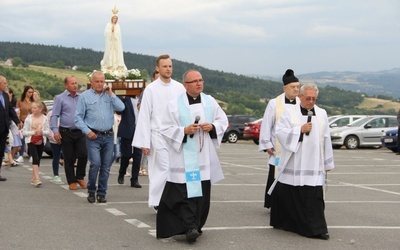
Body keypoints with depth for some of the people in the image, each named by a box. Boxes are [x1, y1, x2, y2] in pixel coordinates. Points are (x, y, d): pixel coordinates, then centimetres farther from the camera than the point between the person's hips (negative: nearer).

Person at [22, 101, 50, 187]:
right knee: (35, 159, -15)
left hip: (41, 142, 3)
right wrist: (33, 132, -16)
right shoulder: (29, 118, -4)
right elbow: (24, 132, -4)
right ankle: (37, 179, -20)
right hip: (31, 142, -3)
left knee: (38, 160, 8)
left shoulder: (45, 118, 0)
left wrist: (42, 132, -17)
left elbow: (48, 131, 2)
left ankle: (33, 179, 19)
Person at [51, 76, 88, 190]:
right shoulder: (60, 98, 0)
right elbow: (54, 116, -3)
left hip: (80, 132, 2)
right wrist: (55, 131, -13)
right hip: (66, 133, -2)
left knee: (83, 155, -8)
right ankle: (71, 181, 16)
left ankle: (80, 177, 13)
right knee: (69, 158, 4)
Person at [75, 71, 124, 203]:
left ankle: (101, 193, 15)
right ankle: (91, 191, 5)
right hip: (94, 136, -3)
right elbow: (78, 118, 2)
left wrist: (111, 94, -5)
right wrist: (87, 131, -9)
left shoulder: (109, 95, 11)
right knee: (95, 164, -14)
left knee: (106, 166, 4)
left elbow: (121, 108, -3)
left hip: (109, 136, 3)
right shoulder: (85, 96, 3)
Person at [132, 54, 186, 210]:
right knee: (166, 170, -8)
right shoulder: (151, 89, -2)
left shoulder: (179, 88, 6)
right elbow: (144, 117, -2)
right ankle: (158, 202, 4)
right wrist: (144, 143, -5)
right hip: (159, 137, -3)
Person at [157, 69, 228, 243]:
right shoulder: (175, 104, -3)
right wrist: (184, 131, -17)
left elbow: (223, 121, 14)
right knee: (185, 192, -12)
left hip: (205, 157, 4)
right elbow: (166, 129, -2)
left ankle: (195, 226, 18)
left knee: (203, 193, 5)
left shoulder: (210, 101, 8)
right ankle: (190, 227, -13)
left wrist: (212, 127, -6)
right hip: (184, 157, -4)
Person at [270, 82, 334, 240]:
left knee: (314, 197, -4)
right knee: (287, 195, 8)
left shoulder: (321, 114, 8)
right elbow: (280, 132, -8)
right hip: (292, 165, -1)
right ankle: (282, 222, 26)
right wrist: (300, 130, -16)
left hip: (313, 166, 1)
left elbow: (326, 140, 10)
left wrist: (327, 163, 11)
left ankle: (316, 229, -2)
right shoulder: (290, 112, 0)